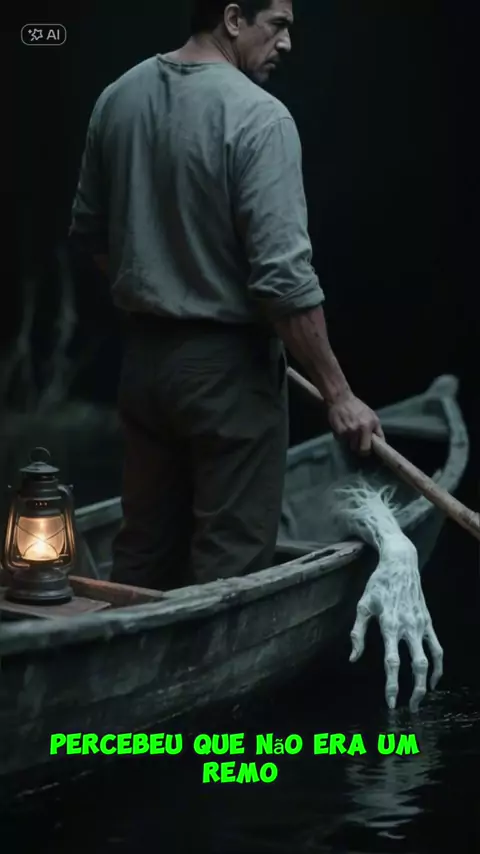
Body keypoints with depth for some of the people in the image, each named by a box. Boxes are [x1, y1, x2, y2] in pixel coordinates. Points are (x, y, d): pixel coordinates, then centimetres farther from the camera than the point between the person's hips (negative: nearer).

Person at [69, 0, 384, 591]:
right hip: (227, 366, -7)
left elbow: (90, 232, 15)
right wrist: (337, 393, -15)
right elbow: (282, 276, -22)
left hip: (143, 359, 7)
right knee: (230, 569, 1)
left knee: (143, 555, 15)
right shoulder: (257, 116, -17)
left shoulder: (119, 98, 5)